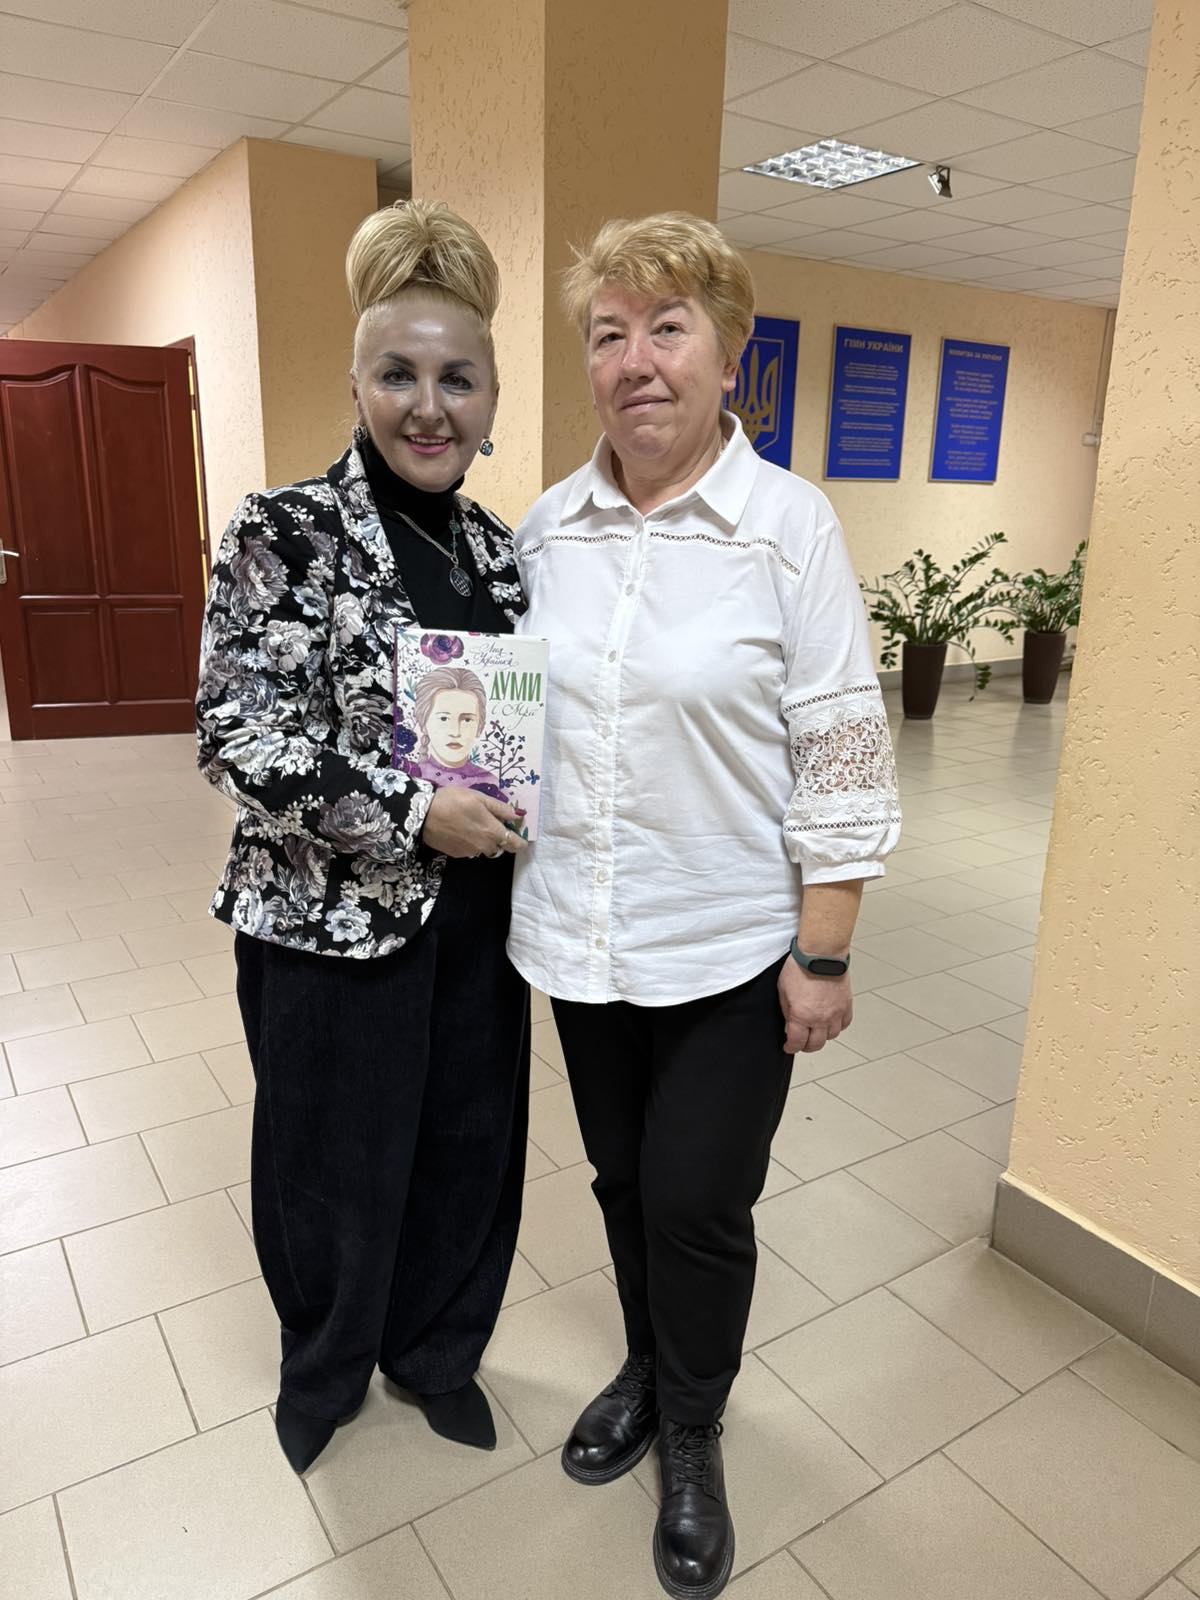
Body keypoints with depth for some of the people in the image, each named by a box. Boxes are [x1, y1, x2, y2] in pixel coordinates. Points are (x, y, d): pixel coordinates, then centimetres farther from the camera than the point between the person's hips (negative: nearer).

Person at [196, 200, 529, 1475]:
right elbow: (239, 733, -17)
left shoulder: (497, 546, 6)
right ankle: (322, 1369, 45)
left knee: (468, 1141, 17)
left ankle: (432, 1347, 45)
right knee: (335, 1161, 14)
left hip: (474, 910, 5)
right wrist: (412, 810, -22)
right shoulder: (286, 532, -12)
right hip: (331, 917, -5)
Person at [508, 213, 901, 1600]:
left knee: (697, 1203, 7)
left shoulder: (789, 524, -10)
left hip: (730, 950, -3)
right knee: (623, 1178, 20)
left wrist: (825, 955, -10)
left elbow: (840, 754, -10)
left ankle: (691, 1438, 36)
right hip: (579, 937, 4)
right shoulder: (546, 528, 2)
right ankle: (648, 1369, 48)